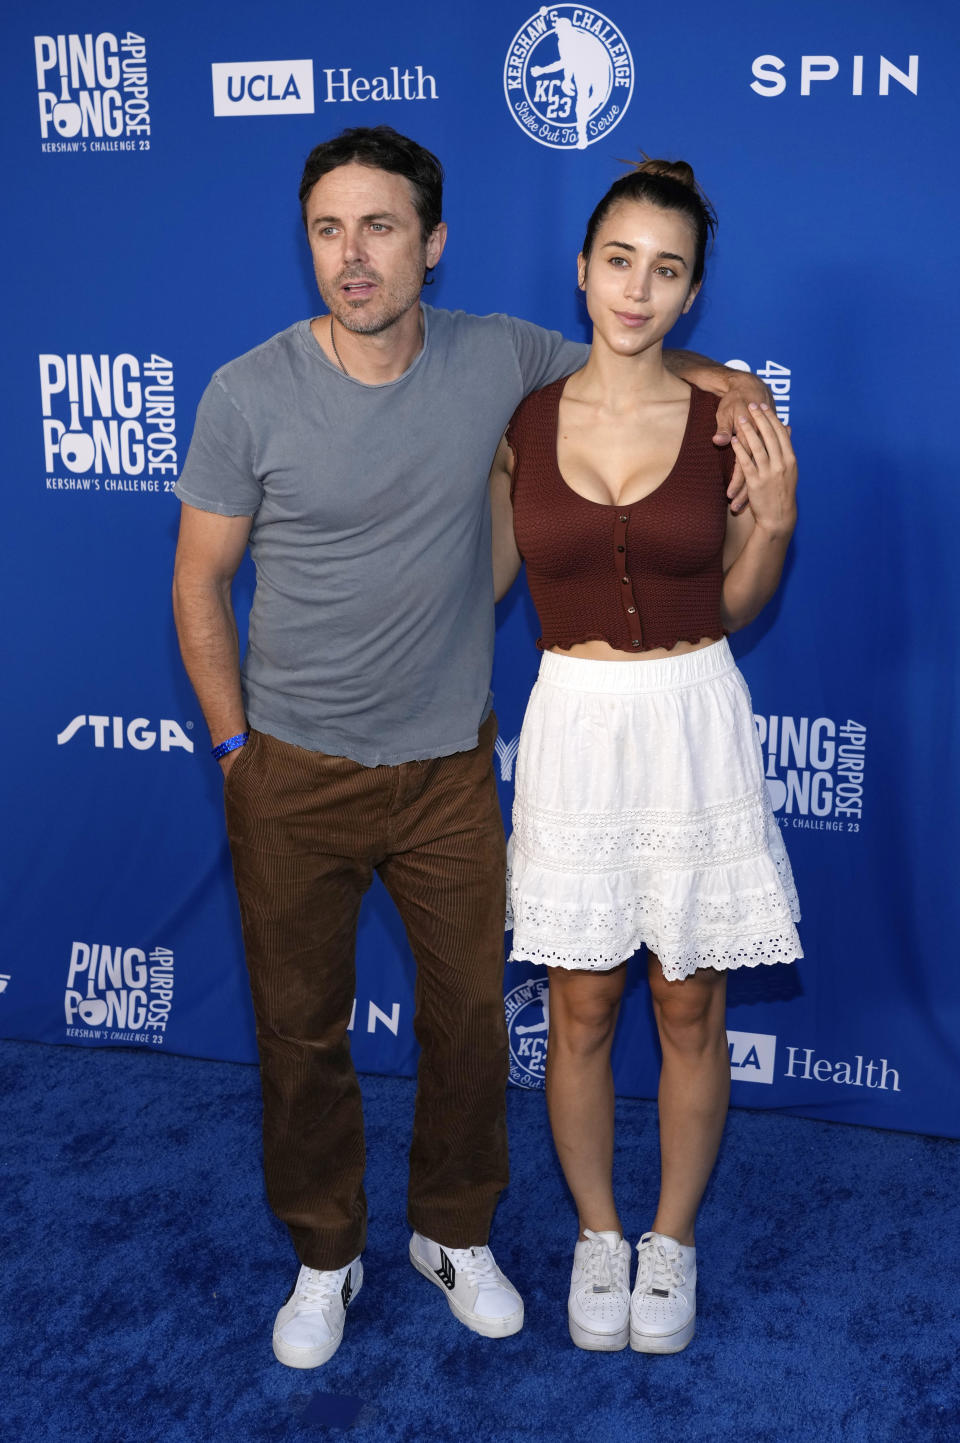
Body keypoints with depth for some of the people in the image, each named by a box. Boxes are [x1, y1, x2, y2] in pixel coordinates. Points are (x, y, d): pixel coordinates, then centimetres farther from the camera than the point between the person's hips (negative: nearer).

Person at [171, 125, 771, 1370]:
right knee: (301, 1028, 13)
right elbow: (200, 579, -3)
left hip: (449, 767, 2)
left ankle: (455, 1233, 38)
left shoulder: (497, 358, -6)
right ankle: (325, 1253, 36)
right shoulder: (248, 396, -12)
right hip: (294, 775, -1)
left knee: (468, 1018, 13)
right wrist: (233, 744, -3)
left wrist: (711, 376, -5)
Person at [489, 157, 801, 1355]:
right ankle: (597, 1234, 33)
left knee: (689, 1006, 11)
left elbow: (737, 603, 4)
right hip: (575, 727, 1)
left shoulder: (725, 420, -3)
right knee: (581, 1008, 11)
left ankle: (672, 1237, 33)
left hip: (695, 724, 0)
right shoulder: (520, 419, -1)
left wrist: (776, 518, -11)